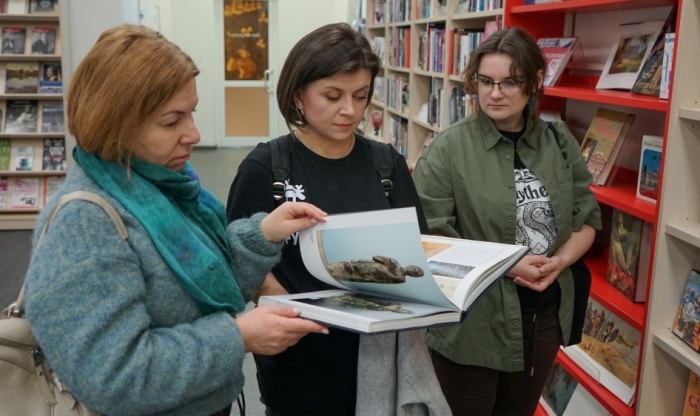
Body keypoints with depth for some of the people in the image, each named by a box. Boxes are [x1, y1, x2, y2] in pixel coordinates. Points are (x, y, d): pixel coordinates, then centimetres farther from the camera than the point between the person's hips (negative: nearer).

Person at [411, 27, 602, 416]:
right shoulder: (449, 148, -13)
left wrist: (560, 261, -13)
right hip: (471, 320, -4)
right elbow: (429, 237, -15)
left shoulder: (559, 141, 2)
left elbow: (587, 216, 7)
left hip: (545, 315, 5)